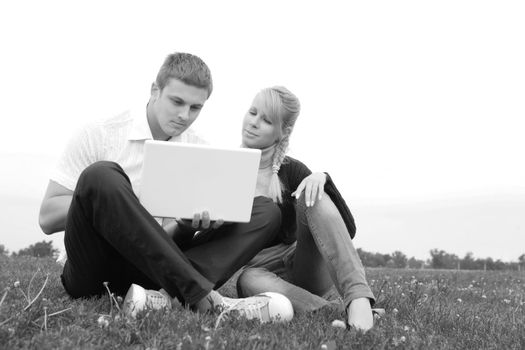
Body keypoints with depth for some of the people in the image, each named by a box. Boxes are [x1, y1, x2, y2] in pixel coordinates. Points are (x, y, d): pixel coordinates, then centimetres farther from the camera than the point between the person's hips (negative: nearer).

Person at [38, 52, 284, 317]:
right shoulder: (99, 135, -2)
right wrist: (116, 194, -17)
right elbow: (47, 219, -5)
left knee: (266, 211, -9)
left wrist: (202, 219, -14)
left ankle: (170, 295, -34)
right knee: (100, 176, -32)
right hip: (93, 273, -4)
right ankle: (198, 296, -35)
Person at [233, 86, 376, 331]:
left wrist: (322, 180, -24)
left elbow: (347, 230, -8)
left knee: (311, 195, -26)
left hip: (304, 265, 1)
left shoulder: (292, 171, 0)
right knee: (249, 281, -39)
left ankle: (358, 297, -42)